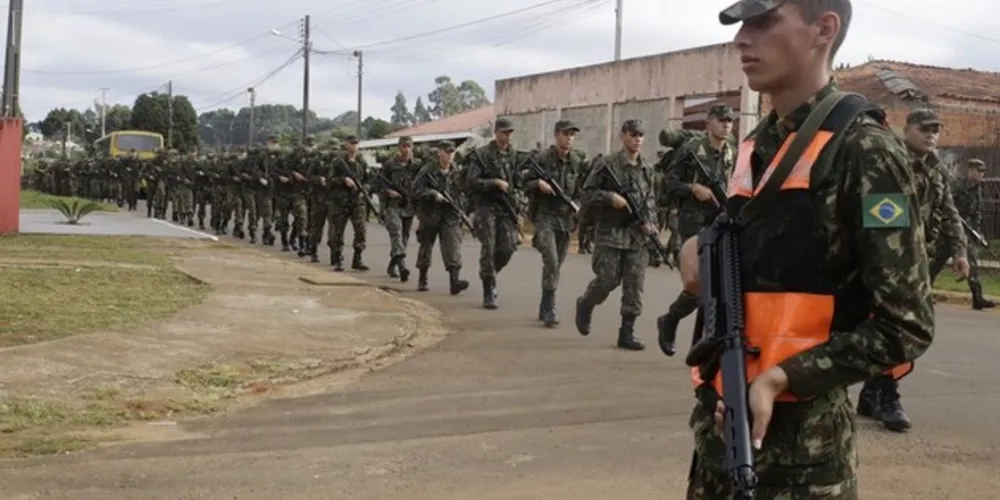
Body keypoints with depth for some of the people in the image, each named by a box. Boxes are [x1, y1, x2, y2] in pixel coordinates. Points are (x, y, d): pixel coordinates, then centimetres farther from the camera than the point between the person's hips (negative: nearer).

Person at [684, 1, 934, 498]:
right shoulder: (755, 146, 10)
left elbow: (905, 327, -13)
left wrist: (780, 379, -19)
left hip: (800, 433, -7)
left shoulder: (862, 148, -11)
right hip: (720, 416, 7)